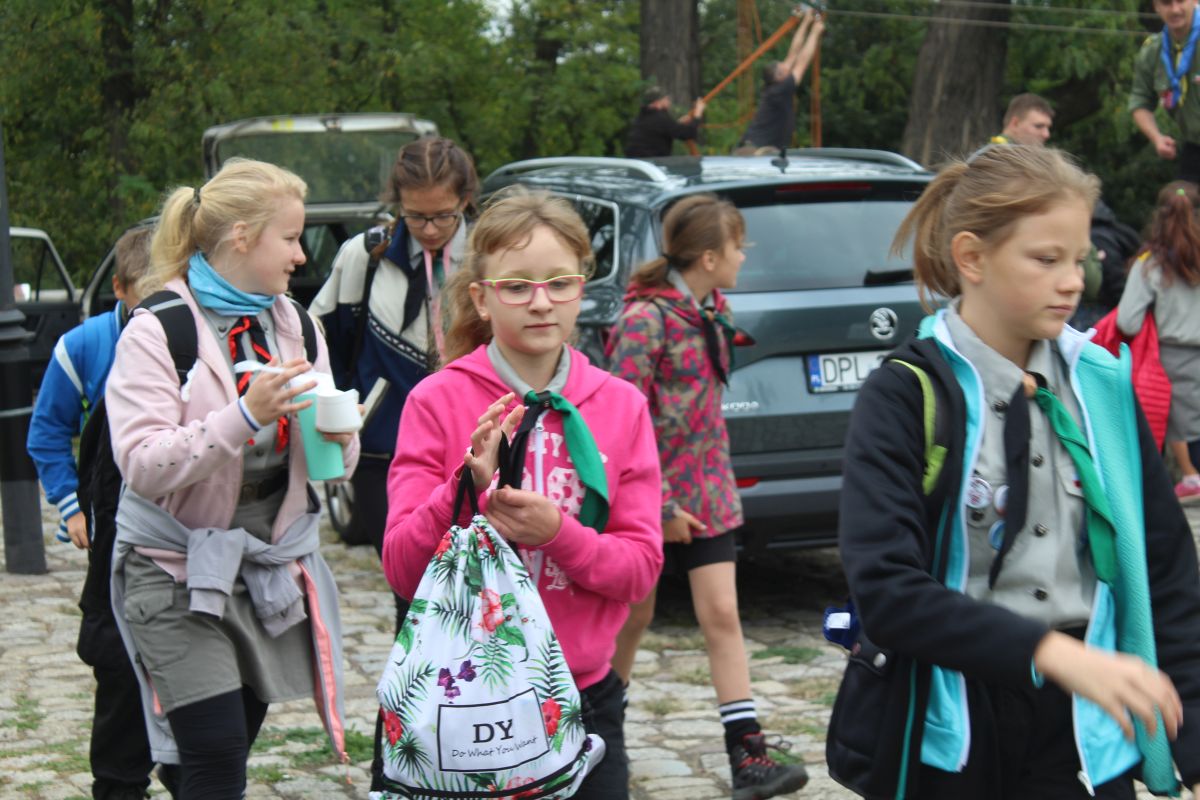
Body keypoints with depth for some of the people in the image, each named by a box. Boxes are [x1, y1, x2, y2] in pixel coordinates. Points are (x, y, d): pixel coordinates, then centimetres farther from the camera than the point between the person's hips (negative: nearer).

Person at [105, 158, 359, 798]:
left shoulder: (293, 324, 8)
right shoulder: (158, 332, -10)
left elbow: (333, 466, 13)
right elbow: (141, 464, -20)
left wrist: (336, 439, -11)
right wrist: (245, 417, -30)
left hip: (271, 570, 6)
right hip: (181, 571, -6)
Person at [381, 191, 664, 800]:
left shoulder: (621, 406, 2)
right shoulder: (437, 401, -5)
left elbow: (641, 567, -2)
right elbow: (402, 569, -8)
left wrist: (558, 533, -20)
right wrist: (465, 491, -24)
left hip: (583, 697, 2)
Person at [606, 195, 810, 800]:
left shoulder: (711, 311, 6)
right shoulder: (646, 318, -18)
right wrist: (659, 505, -20)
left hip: (705, 488, 6)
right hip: (648, 496, -6)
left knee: (722, 615, -1)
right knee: (633, 618, 8)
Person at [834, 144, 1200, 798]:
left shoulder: (1102, 387, 4)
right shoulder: (904, 396, -7)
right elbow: (883, 588, -18)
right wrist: (1050, 652, -28)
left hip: (1088, 741, 3)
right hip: (948, 741, -3)